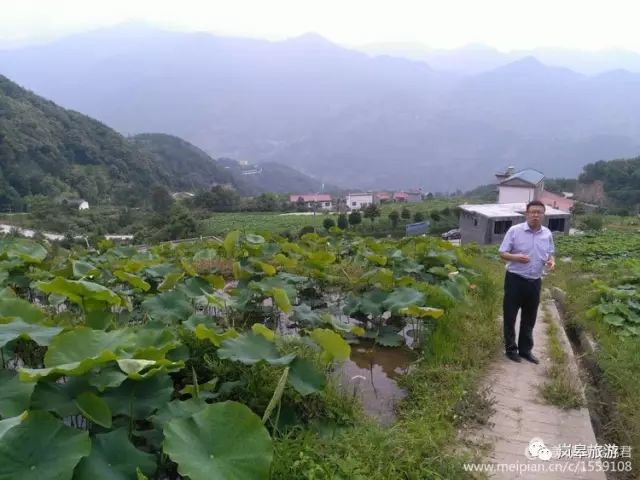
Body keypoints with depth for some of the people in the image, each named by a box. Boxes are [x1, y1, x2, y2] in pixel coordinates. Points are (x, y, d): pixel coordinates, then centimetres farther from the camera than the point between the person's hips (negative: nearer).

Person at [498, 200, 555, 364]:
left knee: (529, 318, 14)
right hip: (515, 279, -4)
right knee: (510, 316, 4)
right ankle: (510, 349, 19)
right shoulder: (514, 231, -11)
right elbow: (502, 253, -8)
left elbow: (550, 253, 16)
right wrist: (516, 257, -27)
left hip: (534, 282, 4)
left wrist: (551, 261, -7)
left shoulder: (547, 234, 3)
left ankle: (525, 349, 28)